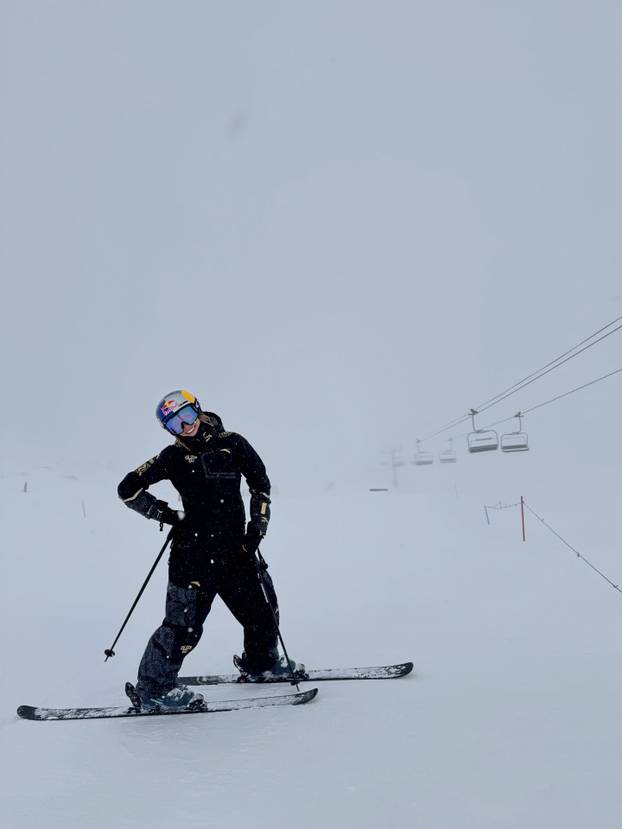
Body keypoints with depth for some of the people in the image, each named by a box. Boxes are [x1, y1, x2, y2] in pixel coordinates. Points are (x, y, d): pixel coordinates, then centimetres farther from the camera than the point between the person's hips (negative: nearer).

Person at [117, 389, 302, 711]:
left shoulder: (232, 443, 2)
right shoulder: (174, 457, -4)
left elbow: (260, 483, 13)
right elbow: (128, 489, -2)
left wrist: (257, 525, 4)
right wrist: (168, 515, -7)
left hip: (236, 551, 5)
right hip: (194, 553, -4)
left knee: (262, 611, 16)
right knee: (184, 624, -5)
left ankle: (261, 663, 42)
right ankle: (152, 689, 12)